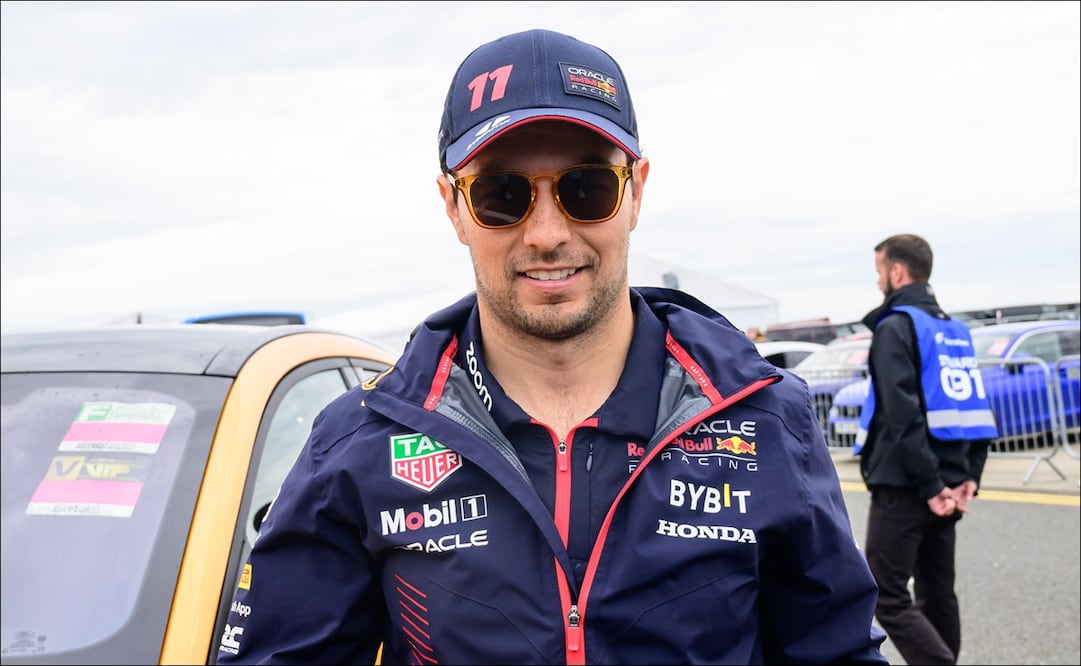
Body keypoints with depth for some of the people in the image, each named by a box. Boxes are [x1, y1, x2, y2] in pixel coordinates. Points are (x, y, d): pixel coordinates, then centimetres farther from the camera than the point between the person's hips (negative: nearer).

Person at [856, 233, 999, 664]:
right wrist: (968, 475, 6)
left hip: (903, 485, -8)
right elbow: (977, 407, 12)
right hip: (945, 486, 8)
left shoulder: (895, 327, -10)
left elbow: (903, 415, -20)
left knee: (887, 597, -4)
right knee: (937, 593, 15)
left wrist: (930, 485, -18)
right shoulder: (954, 330, 15)